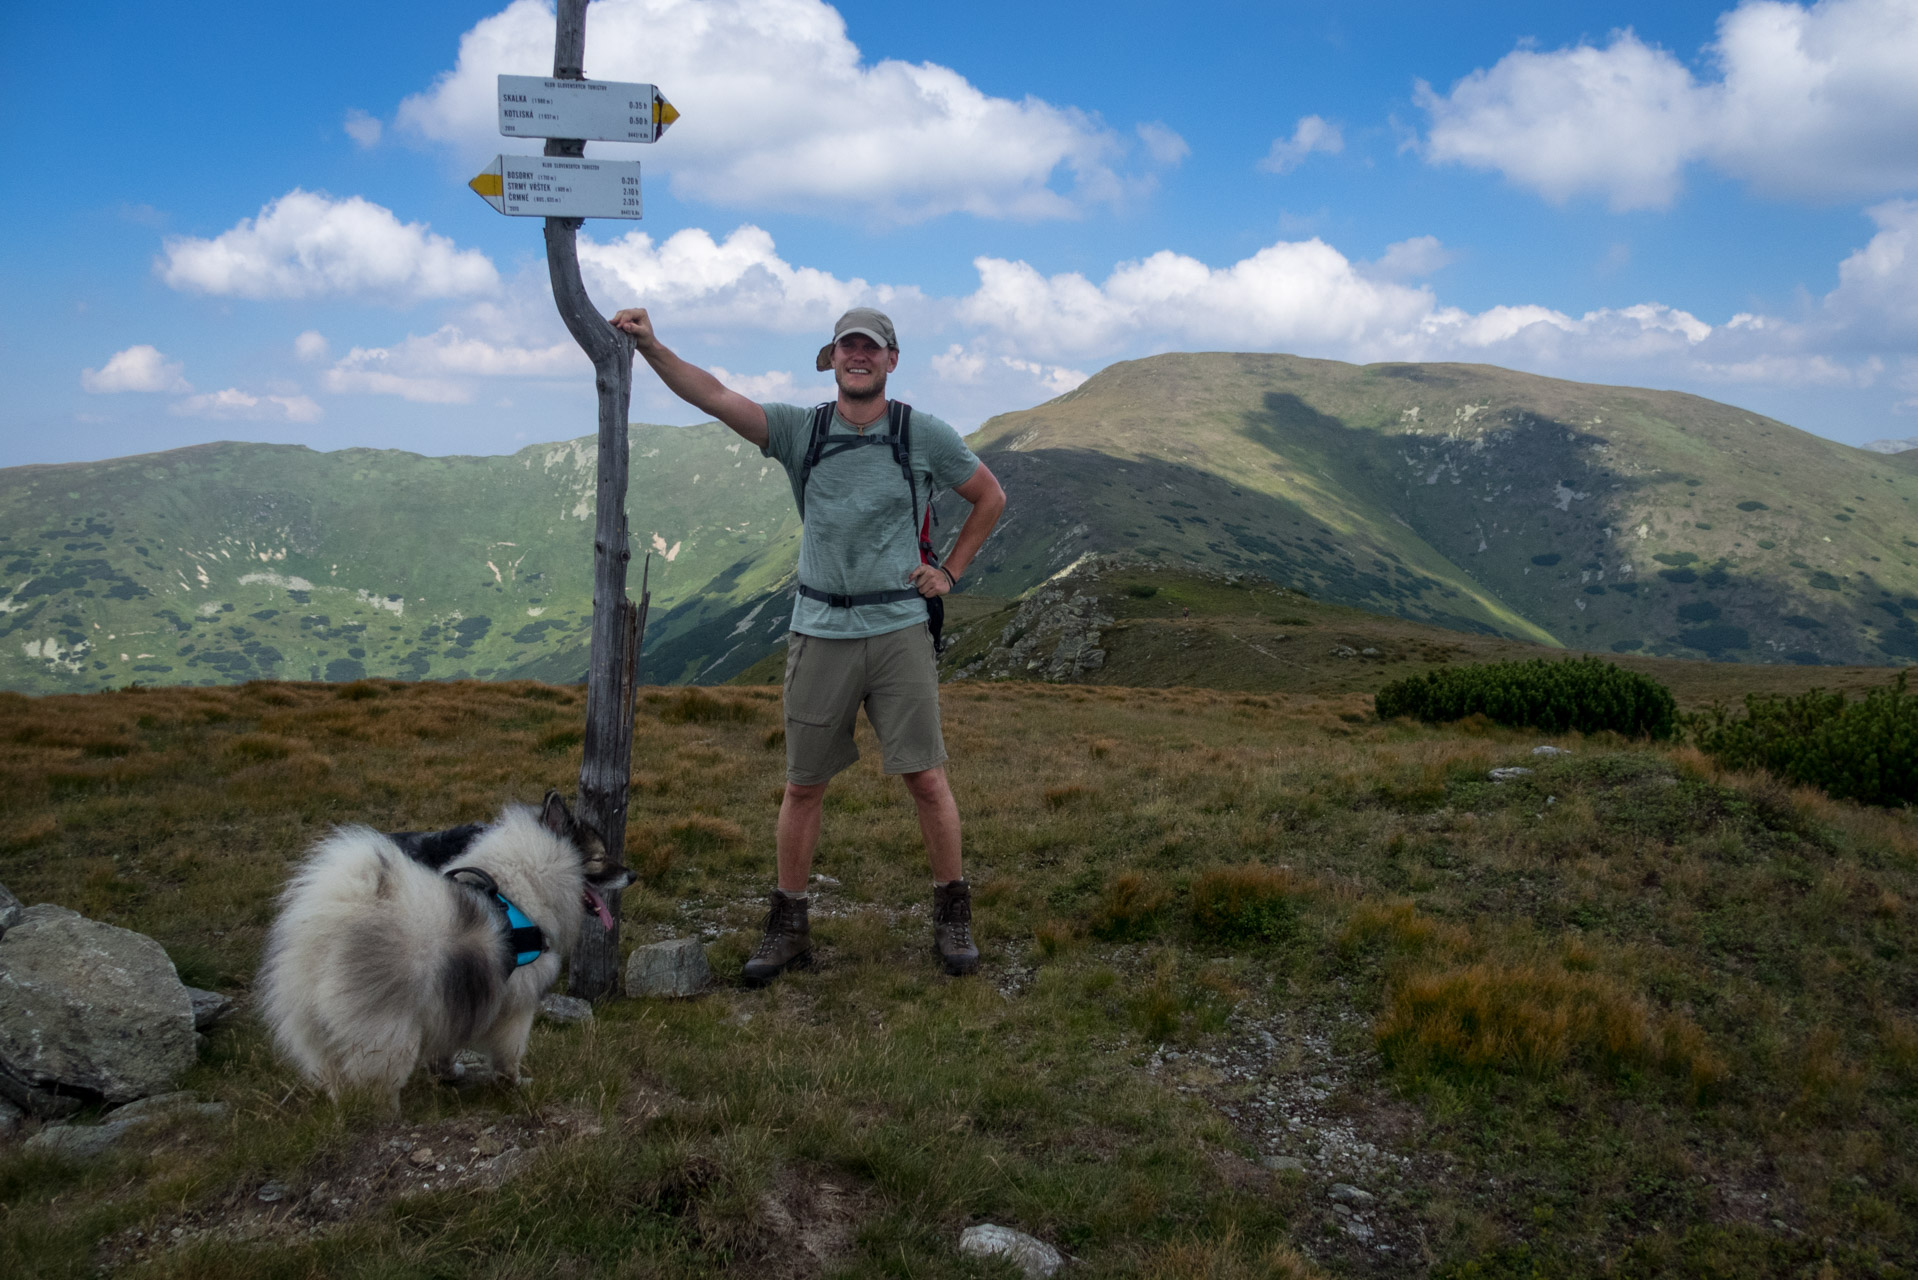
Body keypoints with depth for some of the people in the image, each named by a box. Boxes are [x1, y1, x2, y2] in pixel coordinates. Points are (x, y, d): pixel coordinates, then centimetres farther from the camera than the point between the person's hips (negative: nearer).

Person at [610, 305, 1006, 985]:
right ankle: (788, 924, 19)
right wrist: (650, 347, -21)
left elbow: (990, 497, 14)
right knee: (803, 784, 7)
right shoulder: (800, 430, 4)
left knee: (925, 777, -2)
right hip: (819, 631, 2)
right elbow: (714, 396, -7)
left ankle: (952, 916, 15)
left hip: (899, 629, -1)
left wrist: (950, 572, 6)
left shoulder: (926, 435, 3)